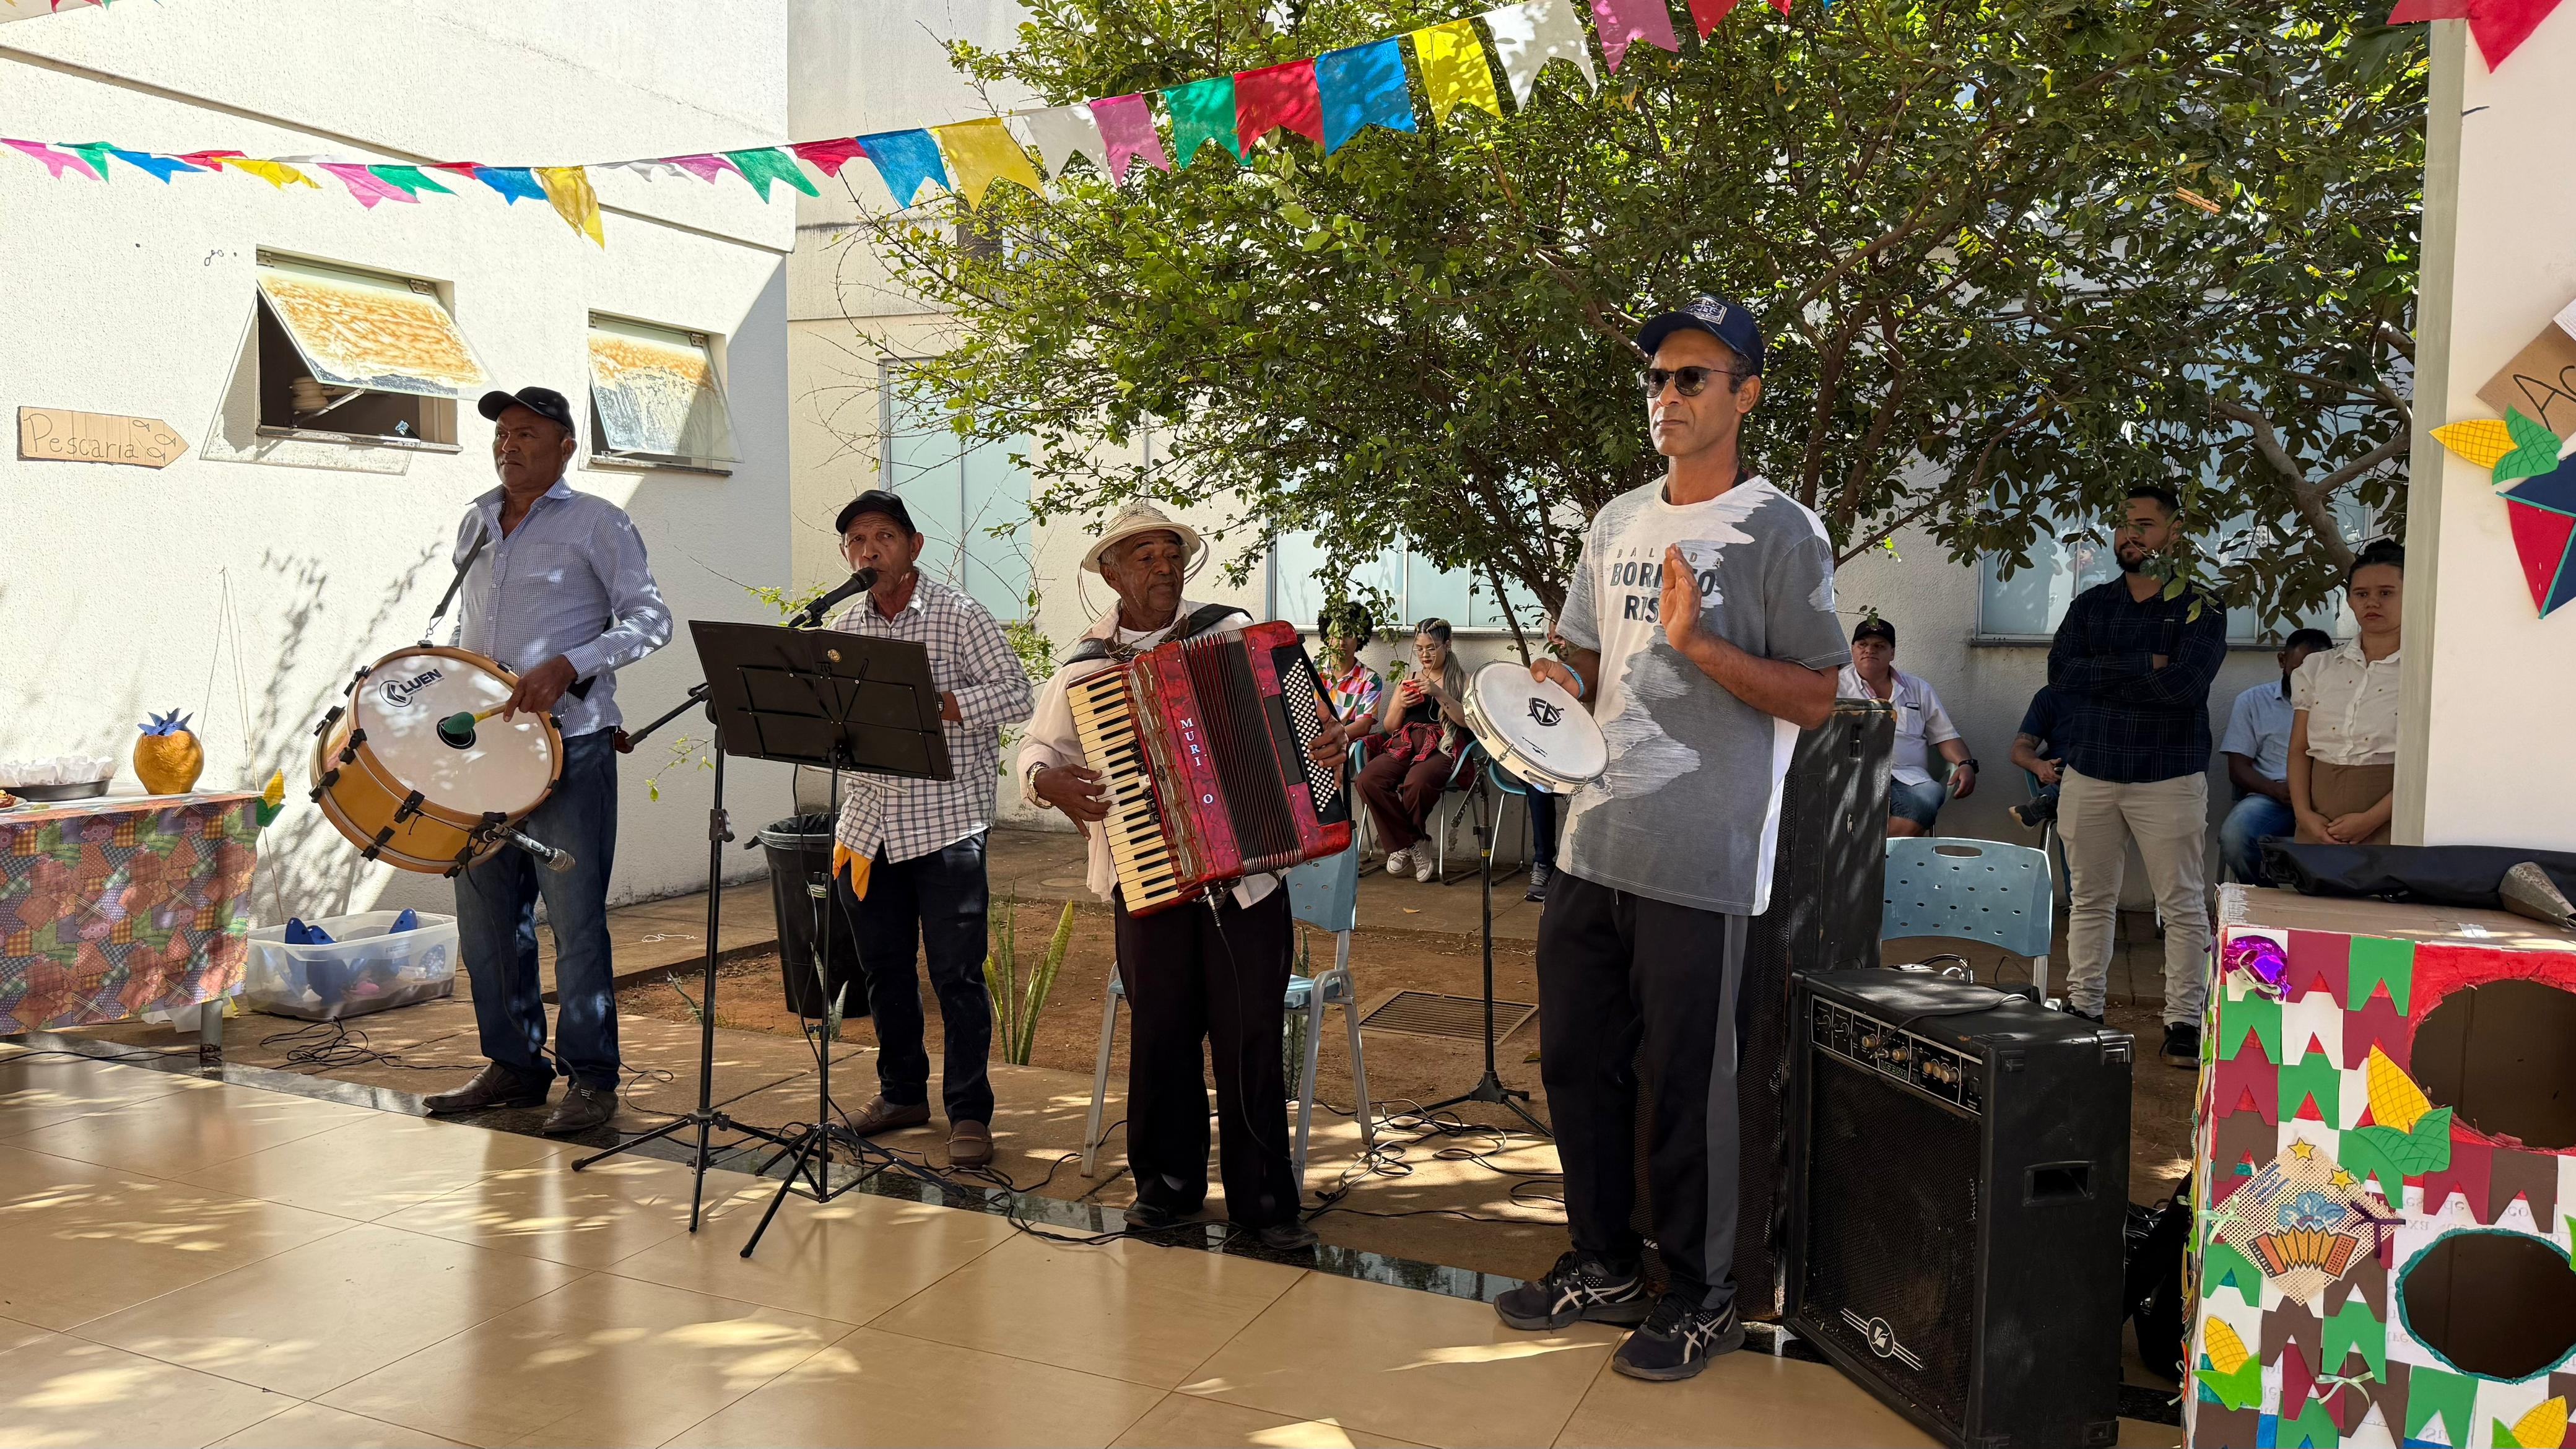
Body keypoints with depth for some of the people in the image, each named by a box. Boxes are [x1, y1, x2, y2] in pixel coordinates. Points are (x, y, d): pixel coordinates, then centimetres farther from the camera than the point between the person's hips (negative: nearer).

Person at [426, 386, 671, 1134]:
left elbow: (649, 620, -9)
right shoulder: (474, 527, 17)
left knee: (574, 916, -5)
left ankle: (591, 1079, 4)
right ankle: (514, 1066, 23)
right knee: (486, 912, 10)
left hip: (569, 743, -6)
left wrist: (565, 667, -20)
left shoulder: (596, 523, -2)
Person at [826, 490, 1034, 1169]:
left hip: (946, 821, -5)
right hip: (867, 824, 6)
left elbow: (1016, 696, -11)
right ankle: (902, 1092, 30)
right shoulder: (845, 626, 11)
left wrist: (933, 704, -20)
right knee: (883, 966, 14)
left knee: (956, 973, -3)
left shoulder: (960, 616, -5)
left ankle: (969, 1113, 8)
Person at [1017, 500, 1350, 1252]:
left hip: (1245, 870, -1)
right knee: (1161, 1032, 7)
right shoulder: (1083, 667, 5)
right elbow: (1038, 747, 15)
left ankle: (1263, 1198, 13)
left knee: (1251, 1035, 2)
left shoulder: (1231, 632, 3)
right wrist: (1048, 780, -7)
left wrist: (1332, 733, -11)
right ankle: (1167, 1182, 25)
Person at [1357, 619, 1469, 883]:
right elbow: (1389, 726, 21)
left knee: (1417, 783, -39)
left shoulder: (1460, 679, 13)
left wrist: (1438, 693, -14)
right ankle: (1411, 847, -18)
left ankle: (1400, 846, -10)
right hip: (1404, 745, 4)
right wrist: (1401, 705, 0)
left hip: (1441, 747, -4)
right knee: (1368, 780, -29)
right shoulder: (1409, 679, 24)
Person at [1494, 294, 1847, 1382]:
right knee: (1576, 1062, 15)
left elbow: (1815, 698, -10)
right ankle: (1603, 1263, 32)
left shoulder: (1778, 531, -7)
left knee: (1684, 1086, 2)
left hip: (1701, 859, -7)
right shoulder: (1618, 520, 13)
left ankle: (1701, 1298, 21)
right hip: (1593, 839, 7)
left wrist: (1697, 641, -21)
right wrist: (1558, 685, -1)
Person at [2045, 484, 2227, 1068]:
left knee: (2184, 905, 1)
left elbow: (2185, 684, -17)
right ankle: (2083, 1009, 17)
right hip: (2089, 774, 3)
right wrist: (2146, 667, -12)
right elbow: (2060, 673, -5)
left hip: (2169, 778, -3)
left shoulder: (2200, 610, -1)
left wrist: (2104, 673, -10)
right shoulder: (2090, 605, 11)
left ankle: (2185, 1021, 9)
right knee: (2090, 900, 9)